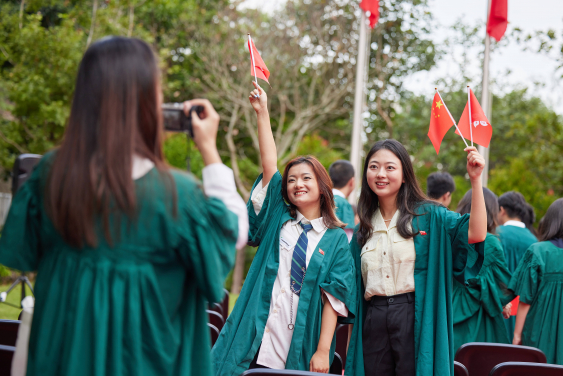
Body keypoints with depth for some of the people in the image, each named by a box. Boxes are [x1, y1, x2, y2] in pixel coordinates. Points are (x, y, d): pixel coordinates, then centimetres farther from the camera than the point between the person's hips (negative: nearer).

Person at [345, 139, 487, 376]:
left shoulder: (427, 216, 1)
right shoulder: (364, 229, 14)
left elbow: (475, 234, -16)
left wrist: (475, 180, -22)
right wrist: (350, 351, 13)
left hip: (415, 320, -4)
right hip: (373, 323, 4)